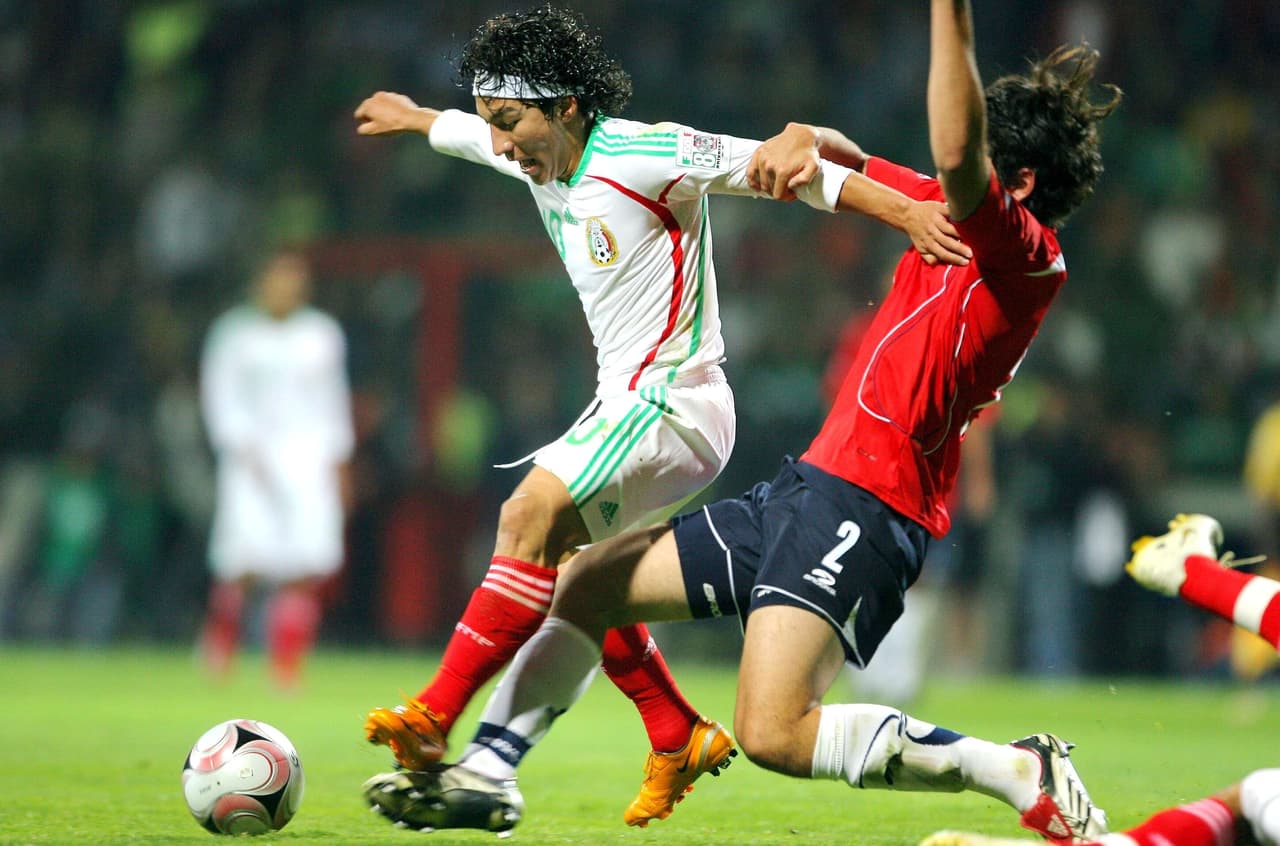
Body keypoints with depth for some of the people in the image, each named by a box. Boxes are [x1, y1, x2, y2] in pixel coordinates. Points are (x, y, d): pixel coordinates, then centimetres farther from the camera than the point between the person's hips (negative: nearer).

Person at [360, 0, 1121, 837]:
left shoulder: (1025, 255, -13)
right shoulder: (952, 215, 13)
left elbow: (956, 157, -32)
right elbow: (854, 167, 26)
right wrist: (805, 139, 1)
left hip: (862, 507, -10)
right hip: (806, 486, 10)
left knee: (773, 732, -24)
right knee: (583, 582, 15)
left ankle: (1023, 773, -14)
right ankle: (484, 777, 26)